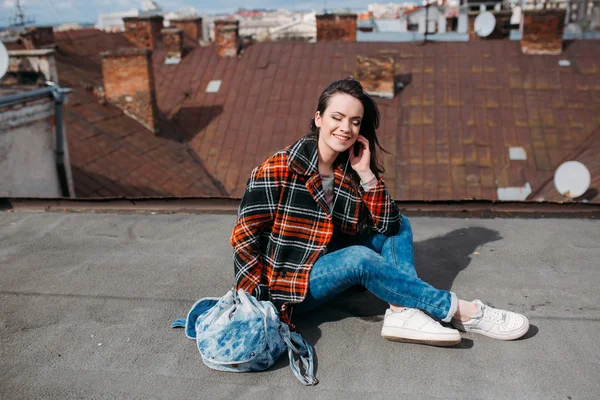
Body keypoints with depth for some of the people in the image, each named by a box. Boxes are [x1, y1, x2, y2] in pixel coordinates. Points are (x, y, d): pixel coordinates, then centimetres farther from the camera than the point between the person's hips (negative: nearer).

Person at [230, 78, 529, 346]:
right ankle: (460, 311, -21)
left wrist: (365, 172, -16)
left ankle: (402, 311, -26)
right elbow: (244, 235, -15)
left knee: (399, 225, -2)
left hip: (328, 263, 7)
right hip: (288, 281, -7)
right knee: (359, 257, -32)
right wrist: (263, 297, -19)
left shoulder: (350, 170, -1)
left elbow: (388, 225, -7)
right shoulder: (278, 169, -18)